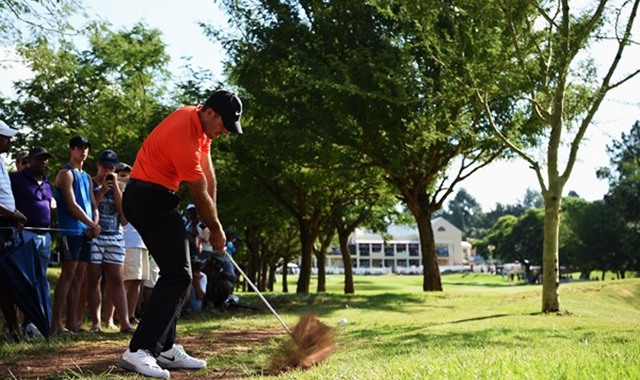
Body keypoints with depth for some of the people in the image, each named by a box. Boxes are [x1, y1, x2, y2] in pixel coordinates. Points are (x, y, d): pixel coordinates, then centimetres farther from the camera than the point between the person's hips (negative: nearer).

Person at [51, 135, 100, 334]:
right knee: (68, 274, -13)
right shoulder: (66, 174, -2)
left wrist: (95, 224, 0)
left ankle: (72, 321, 9)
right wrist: (93, 225, -8)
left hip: (86, 232, 8)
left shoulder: (87, 177, 23)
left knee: (79, 276, 6)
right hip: (71, 230, -8)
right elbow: (72, 205, -11)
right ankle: (56, 323, -14)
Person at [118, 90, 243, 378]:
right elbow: (200, 195, -14)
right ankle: (138, 351, -19)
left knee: (173, 273, 10)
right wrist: (216, 230, -1)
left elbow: (208, 177, 8)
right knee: (178, 275, -15)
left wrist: (213, 221, 8)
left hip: (151, 199, 11)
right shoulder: (183, 138, -26)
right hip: (150, 199, -11)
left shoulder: (201, 121, 4)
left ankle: (165, 348, 13)